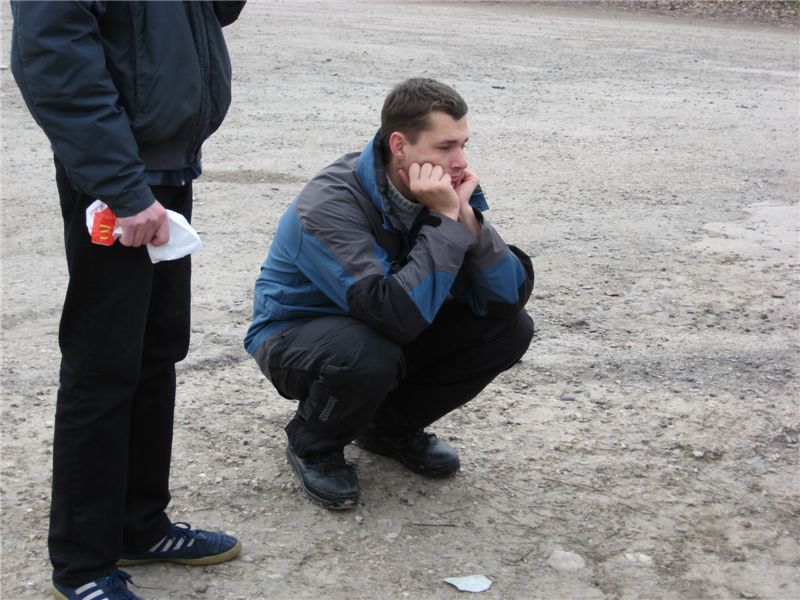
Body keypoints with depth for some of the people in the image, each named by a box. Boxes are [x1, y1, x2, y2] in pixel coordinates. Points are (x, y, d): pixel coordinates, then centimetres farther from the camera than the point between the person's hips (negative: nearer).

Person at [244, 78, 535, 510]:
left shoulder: (445, 189, -12)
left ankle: (392, 427, 8)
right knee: (368, 354, -40)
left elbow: (510, 296, -17)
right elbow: (398, 315, -42)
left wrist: (466, 215, -31)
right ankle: (313, 447, -5)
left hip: (386, 332, 6)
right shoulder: (330, 205, -31)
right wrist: (446, 220, -37)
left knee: (510, 328, -12)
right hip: (294, 336, -6)